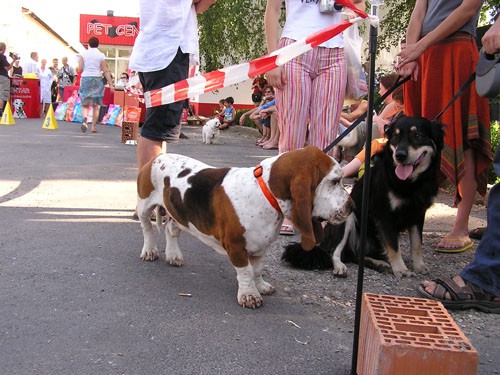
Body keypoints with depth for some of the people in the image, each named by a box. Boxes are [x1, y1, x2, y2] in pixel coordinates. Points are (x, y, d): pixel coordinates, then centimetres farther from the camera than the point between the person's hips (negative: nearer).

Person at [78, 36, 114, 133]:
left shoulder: (83, 54, 2)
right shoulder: (101, 55, 0)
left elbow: (80, 68, -3)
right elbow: (105, 71, -2)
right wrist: (111, 84, 0)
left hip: (85, 79, 0)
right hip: (97, 79, 0)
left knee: (85, 104, 7)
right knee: (95, 105, 8)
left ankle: (85, 119, -23)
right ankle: (93, 127, 8)